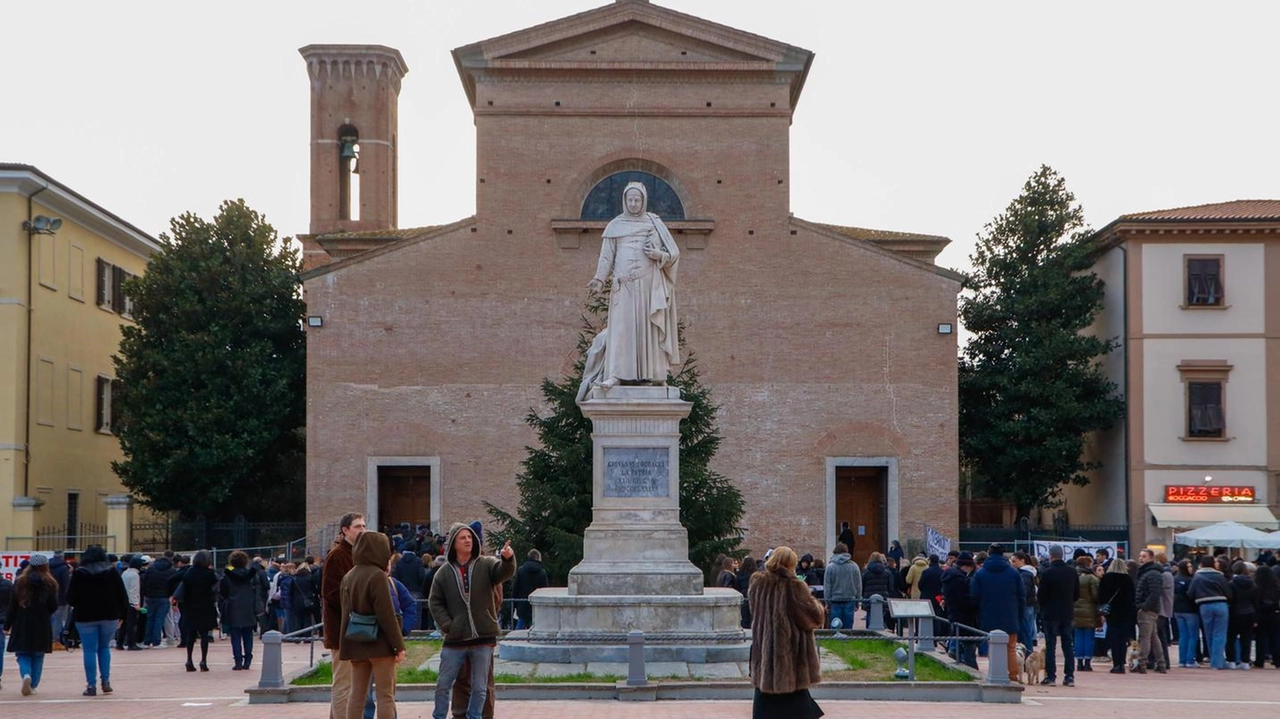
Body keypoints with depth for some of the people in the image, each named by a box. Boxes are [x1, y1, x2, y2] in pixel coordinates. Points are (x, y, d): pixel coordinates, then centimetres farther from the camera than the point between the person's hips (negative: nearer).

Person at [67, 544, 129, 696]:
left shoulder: (79, 573, -6)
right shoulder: (112, 571, 1)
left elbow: (70, 598, -6)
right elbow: (122, 595, 1)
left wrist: (76, 605, 15)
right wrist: (122, 614, 8)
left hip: (85, 617, -2)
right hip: (109, 616, 3)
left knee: (89, 650, 2)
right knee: (104, 647, 18)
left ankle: (91, 685, -2)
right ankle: (106, 681, 8)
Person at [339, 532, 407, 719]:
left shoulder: (348, 577, 9)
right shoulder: (377, 576, -14)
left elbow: (345, 612, 14)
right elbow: (387, 615, -16)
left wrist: (346, 646, 18)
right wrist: (399, 644, -12)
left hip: (356, 645, 7)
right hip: (379, 644, -7)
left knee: (356, 693, 9)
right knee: (386, 695, -2)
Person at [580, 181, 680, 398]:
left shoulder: (655, 223, 10)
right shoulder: (614, 226, 11)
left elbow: (674, 253, 10)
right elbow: (607, 257, 6)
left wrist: (659, 255, -10)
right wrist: (599, 279, -7)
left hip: (651, 285, 0)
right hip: (624, 286, 0)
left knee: (650, 329, -1)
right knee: (620, 326, -9)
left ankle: (656, 374, 0)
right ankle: (614, 374, -16)